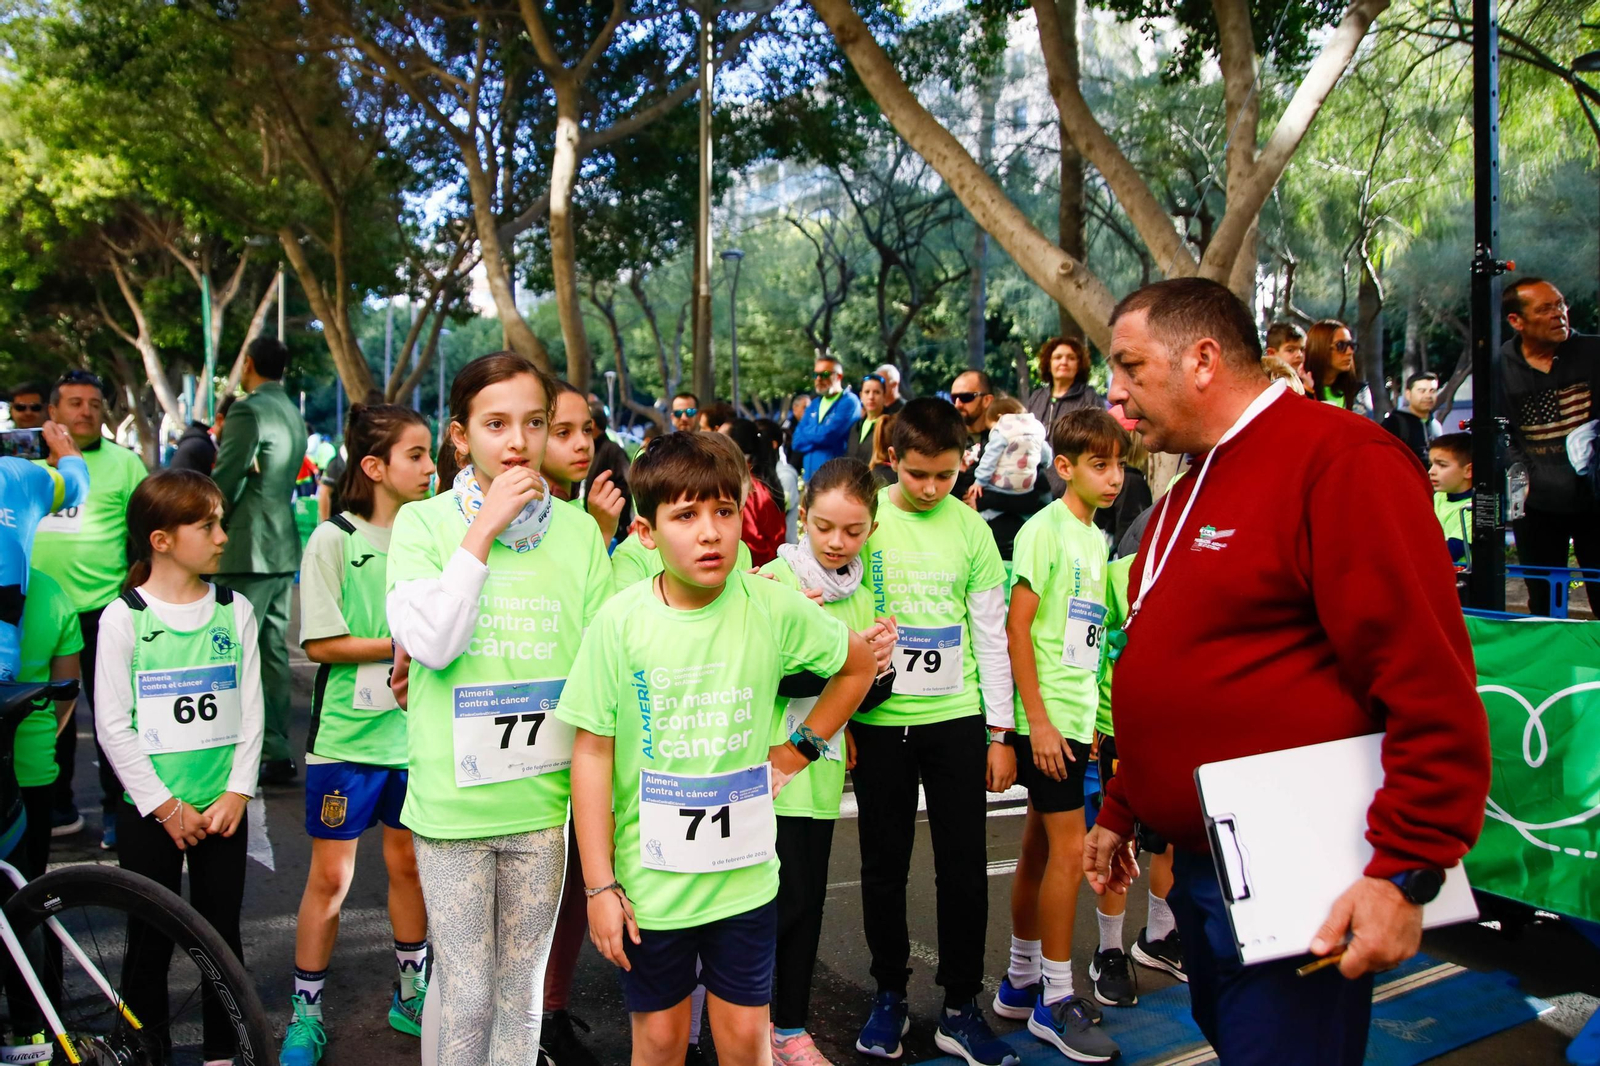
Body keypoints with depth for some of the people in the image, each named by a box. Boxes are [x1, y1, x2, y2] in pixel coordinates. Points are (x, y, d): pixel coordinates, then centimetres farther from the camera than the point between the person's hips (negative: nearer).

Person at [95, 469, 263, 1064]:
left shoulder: (235, 612, 2)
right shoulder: (123, 618, -6)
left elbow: (250, 710, 3)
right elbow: (112, 726, -7)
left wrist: (236, 793, -6)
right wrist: (165, 805, -9)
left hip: (222, 806, 2)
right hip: (149, 809, -2)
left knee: (222, 936, 9)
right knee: (150, 941, 9)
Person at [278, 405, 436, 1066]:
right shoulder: (335, 540, -8)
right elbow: (321, 643, -12)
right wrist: (403, 644, -16)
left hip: (415, 732, 3)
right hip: (348, 733, -3)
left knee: (409, 863, 15)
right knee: (330, 876, 6)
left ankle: (410, 994, 31)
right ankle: (306, 1011, 23)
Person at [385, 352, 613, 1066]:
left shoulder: (578, 529, 1)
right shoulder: (422, 522, -4)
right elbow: (430, 643, -19)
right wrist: (484, 528, -17)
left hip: (543, 798, 2)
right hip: (453, 798, -2)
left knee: (522, 984, 16)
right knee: (465, 989, 8)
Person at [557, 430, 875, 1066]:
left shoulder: (774, 608, -10)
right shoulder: (621, 621, -14)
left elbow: (858, 664, 8)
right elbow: (592, 754, -9)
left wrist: (801, 748, 2)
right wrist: (600, 886, -8)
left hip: (744, 873, 1)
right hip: (648, 877, -1)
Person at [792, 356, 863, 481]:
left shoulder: (849, 402, -6)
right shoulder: (813, 405, 17)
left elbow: (827, 435, -17)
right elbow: (797, 442, 9)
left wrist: (807, 432, 2)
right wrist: (818, 433, -7)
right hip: (809, 475, 7)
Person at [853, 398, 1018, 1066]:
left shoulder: (971, 528, 1)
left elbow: (991, 634, 5)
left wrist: (1000, 732, 4)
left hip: (956, 718, 1)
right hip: (879, 720, -1)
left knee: (964, 866, 5)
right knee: (884, 864, 10)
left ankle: (960, 1009, 21)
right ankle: (890, 994, 28)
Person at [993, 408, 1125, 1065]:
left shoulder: (1095, 538, 13)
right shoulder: (1044, 530, -12)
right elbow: (1016, 628, -15)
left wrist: (1086, 715, 14)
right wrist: (1038, 721, -17)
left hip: (1074, 715, 8)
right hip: (1044, 717, -8)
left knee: (1041, 847, 14)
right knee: (1069, 850, -5)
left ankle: (1020, 983, 26)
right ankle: (1055, 1000, 8)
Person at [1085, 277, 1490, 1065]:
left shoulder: (1340, 459, -15)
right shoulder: (1186, 494, 15)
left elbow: (1432, 687, -21)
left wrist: (1405, 871, -22)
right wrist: (1120, 813, 23)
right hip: (1199, 867, 9)